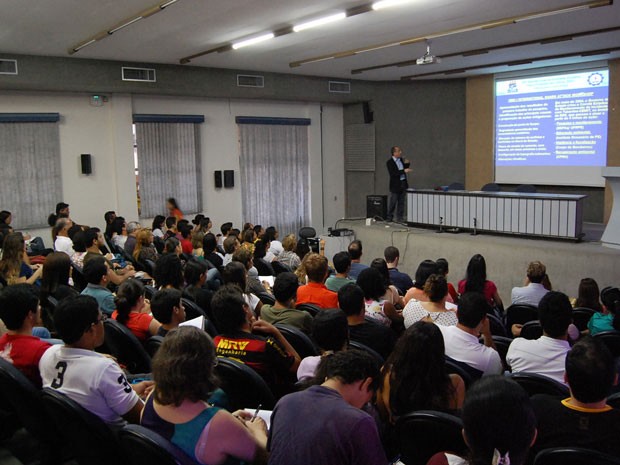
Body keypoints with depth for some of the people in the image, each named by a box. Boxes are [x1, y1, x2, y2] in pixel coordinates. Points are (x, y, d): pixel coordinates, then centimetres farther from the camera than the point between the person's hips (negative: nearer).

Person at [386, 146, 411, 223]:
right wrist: (404, 171, -28)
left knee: (401, 202, 9)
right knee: (392, 202, 2)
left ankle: (400, 218, 15)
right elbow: (393, 173, -23)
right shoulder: (389, 162, -13)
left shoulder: (401, 159, 8)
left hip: (403, 184, 6)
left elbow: (405, 168, 20)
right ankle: (389, 217, 16)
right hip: (395, 185, -6)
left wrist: (407, 164, 0)